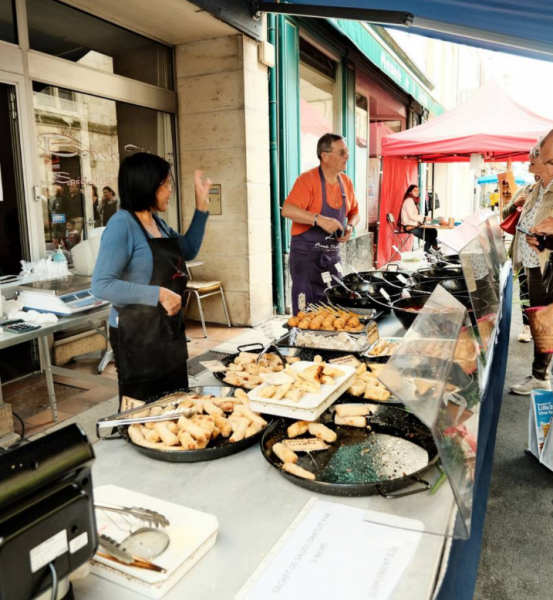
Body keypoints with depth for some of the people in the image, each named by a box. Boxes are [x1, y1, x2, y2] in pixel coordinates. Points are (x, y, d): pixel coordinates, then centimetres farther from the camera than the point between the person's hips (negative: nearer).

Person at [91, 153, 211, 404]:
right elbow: (102, 285, -24)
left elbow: (188, 250, 23)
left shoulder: (157, 222, 7)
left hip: (169, 330, 8)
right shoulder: (122, 225, -17)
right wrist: (158, 294, -27)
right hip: (137, 336, -8)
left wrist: (201, 204, 15)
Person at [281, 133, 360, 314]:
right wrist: (320, 219, -34)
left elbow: (354, 212, 21)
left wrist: (350, 226, -1)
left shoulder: (346, 182, 8)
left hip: (333, 255, 7)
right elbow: (287, 210, -25)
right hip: (306, 254, -6)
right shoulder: (307, 180, -13)